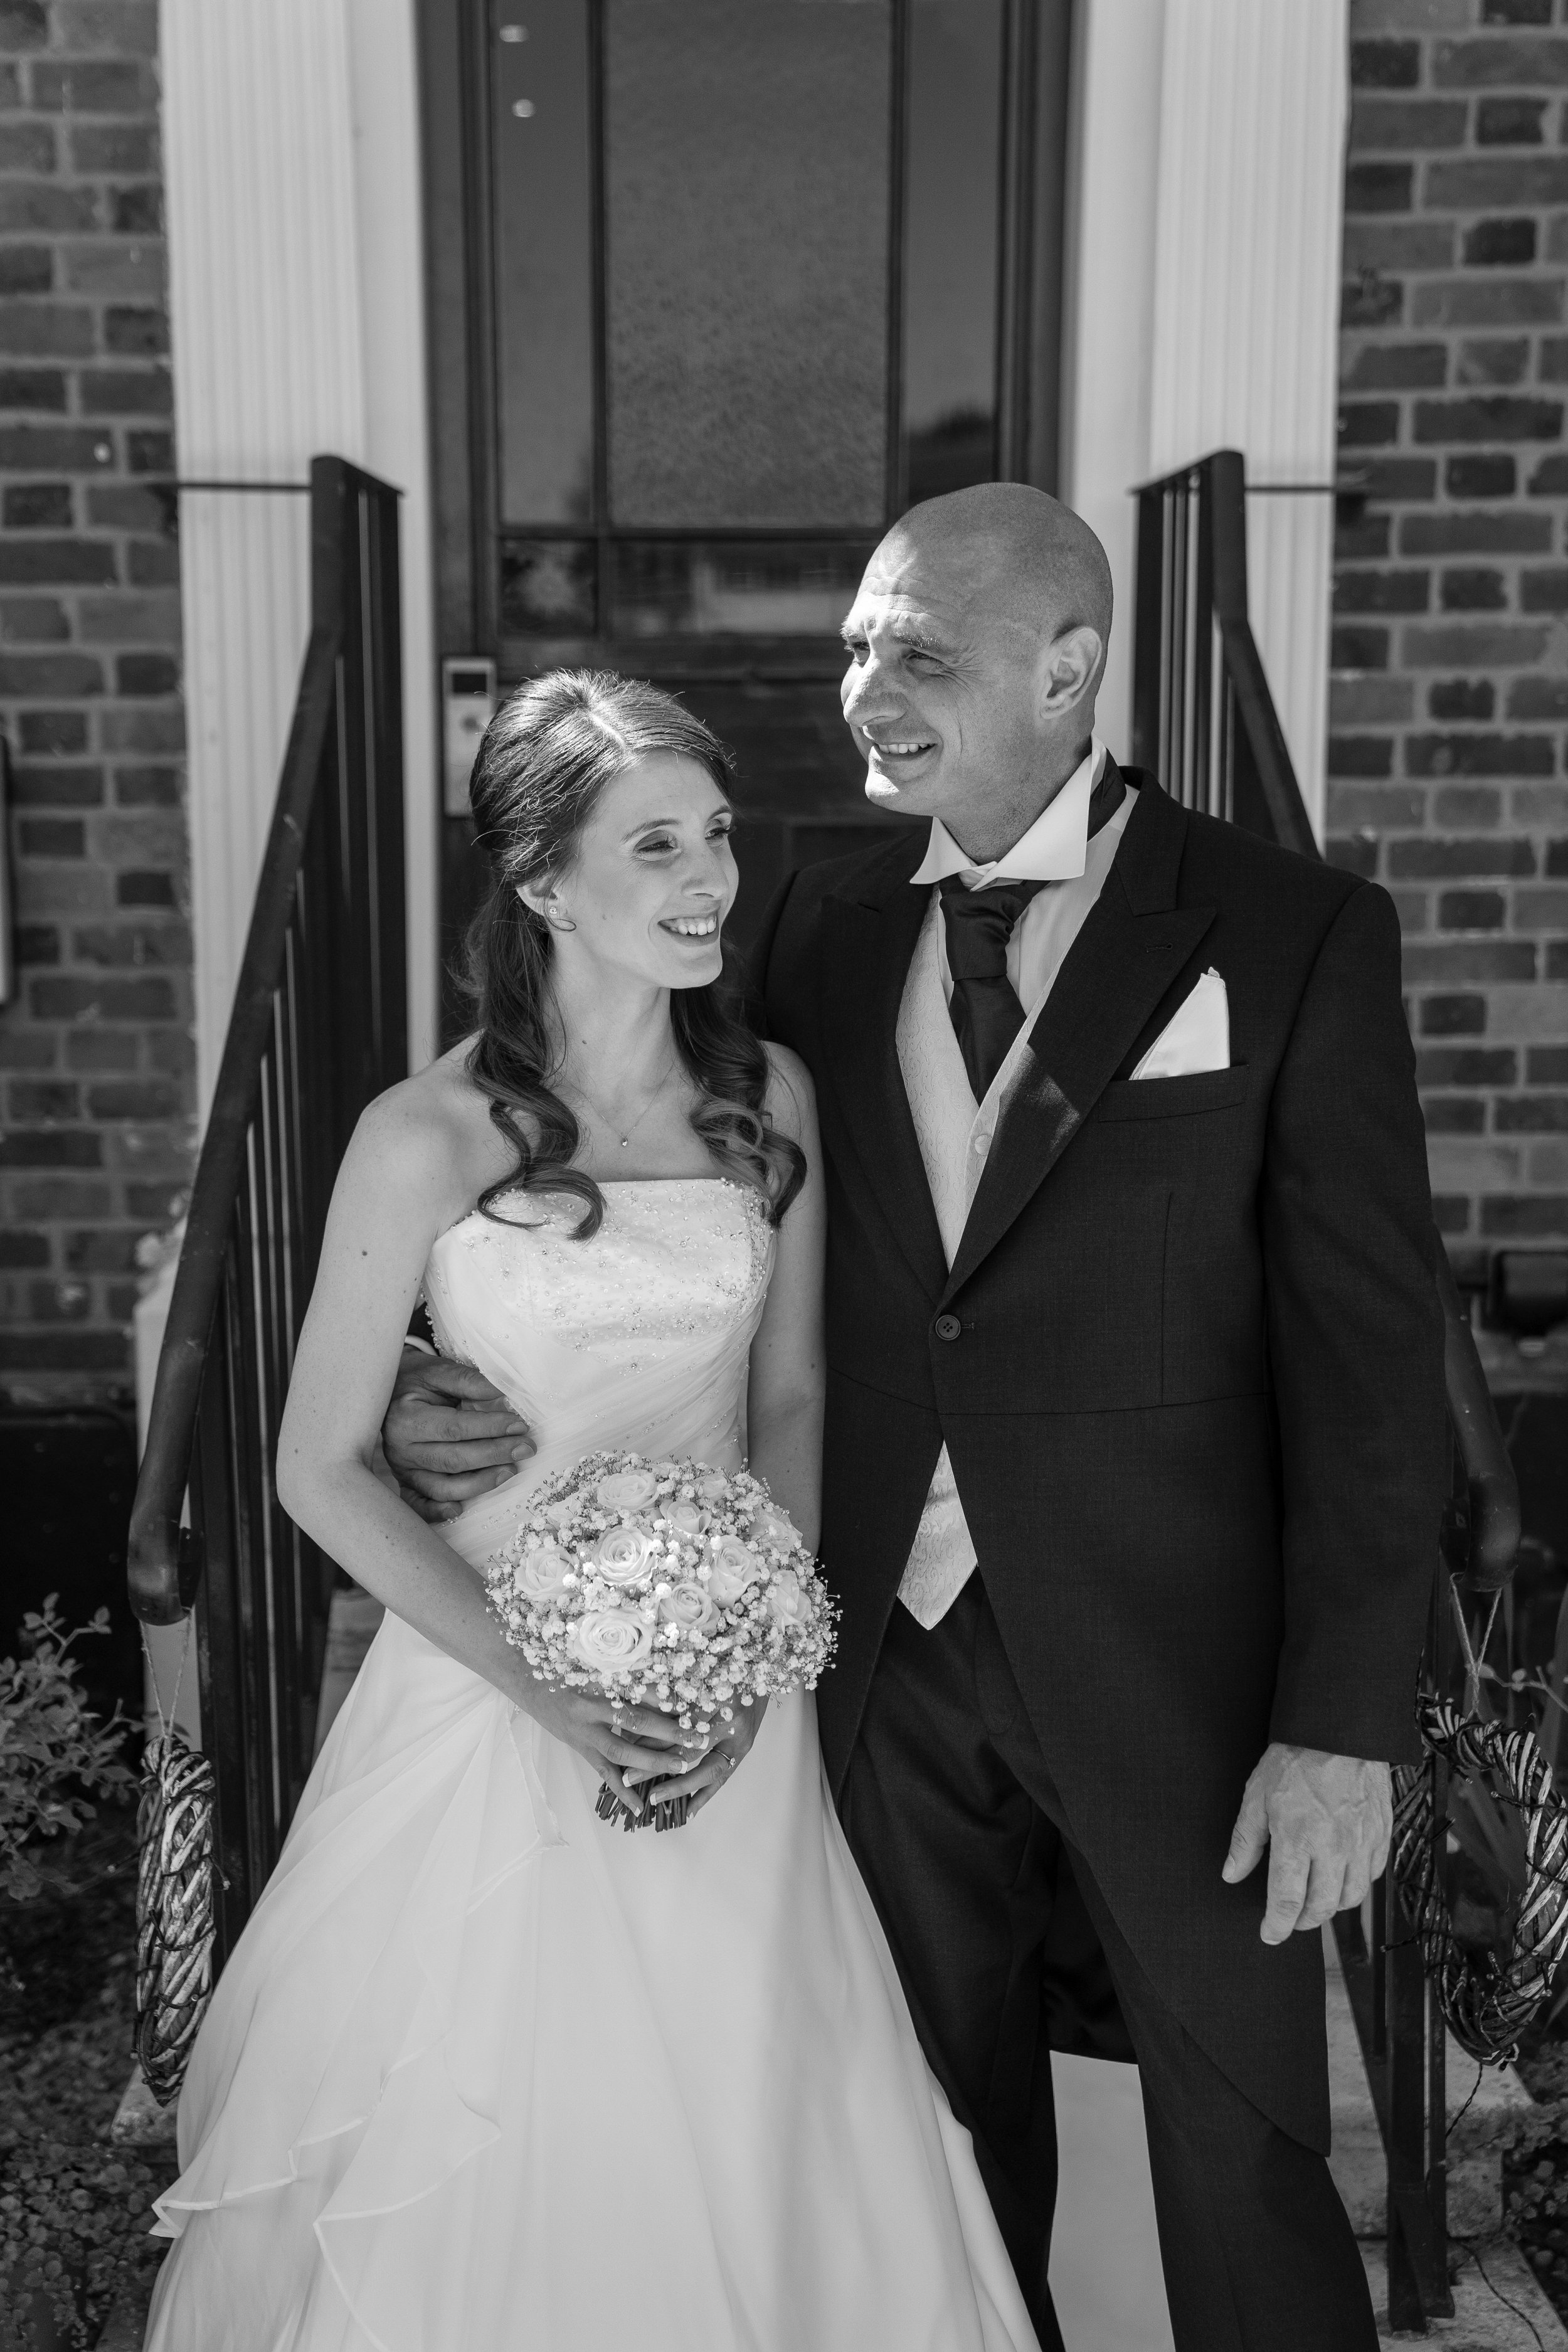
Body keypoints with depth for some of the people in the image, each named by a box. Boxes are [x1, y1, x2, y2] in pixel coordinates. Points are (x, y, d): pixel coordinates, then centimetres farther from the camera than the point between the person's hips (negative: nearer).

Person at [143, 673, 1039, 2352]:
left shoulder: (770, 1098, 0)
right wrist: (541, 1682, -15)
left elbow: (790, 1397, 8)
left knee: (743, 2130, 13)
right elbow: (323, 1468, -8)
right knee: (481, 2137, 9)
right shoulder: (428, 1138, -13)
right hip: (493, 1688, -3)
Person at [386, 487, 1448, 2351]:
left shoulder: (1294, 939, -9)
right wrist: (460, 1392, -7)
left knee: (1243, 2169, 13)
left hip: (1177, 1670, -3)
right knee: (954, 2163, 20)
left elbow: (1369, 1353, -10)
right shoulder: (824, 927, 3)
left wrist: (1344, 1722, -12)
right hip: (899, 1657, 4)